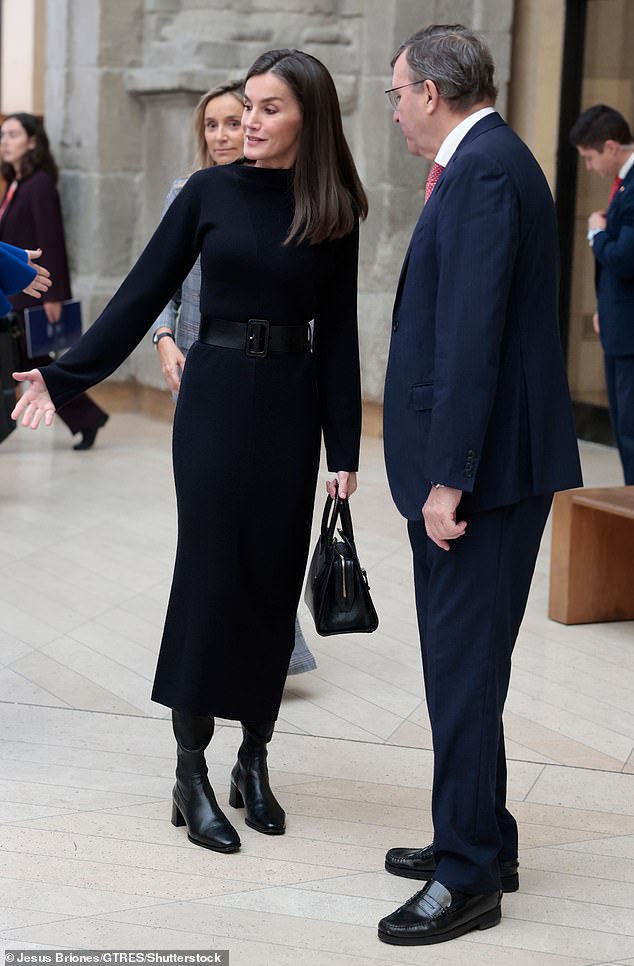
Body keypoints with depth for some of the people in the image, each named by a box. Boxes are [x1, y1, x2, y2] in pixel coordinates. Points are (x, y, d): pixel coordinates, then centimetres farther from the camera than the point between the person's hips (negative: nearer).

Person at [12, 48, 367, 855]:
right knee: (210, 571, -3)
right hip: (216, 396, -1)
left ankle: (253, 759, 18)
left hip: (289, 402, 2)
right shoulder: (210, 191, -1)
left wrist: (344, 448, 2)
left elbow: (337, 334, 4)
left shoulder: (333, 213, 2)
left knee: (273, 577, 5)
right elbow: (143, 293, 0)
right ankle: (191, 773, 3)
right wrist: (64, 378, -5)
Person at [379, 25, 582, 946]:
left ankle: (469, 876, 7)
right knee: (462, 658, 17)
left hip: (481, 466, -10)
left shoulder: (485, 169, -16)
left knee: (464, 666, -3)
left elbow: (474, 334, -23)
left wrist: (449, 478, -22)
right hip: (464, 463, 10)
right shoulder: (484, 162, 15)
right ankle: (478, 842, 29)